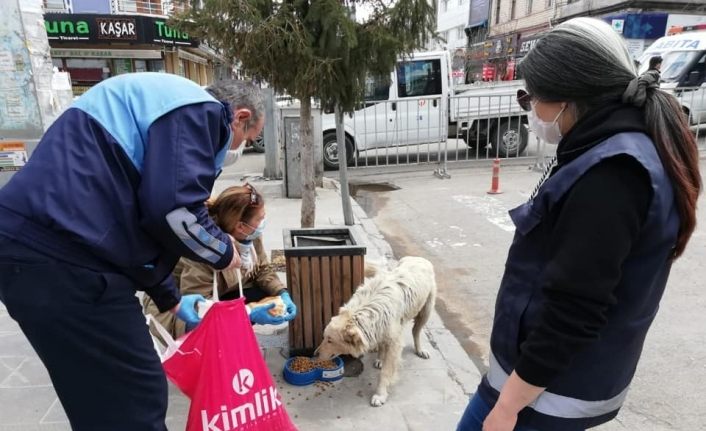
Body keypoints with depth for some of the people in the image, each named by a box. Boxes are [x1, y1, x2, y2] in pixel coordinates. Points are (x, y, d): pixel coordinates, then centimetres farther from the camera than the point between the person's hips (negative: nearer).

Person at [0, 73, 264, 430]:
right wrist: (224, 251, 2)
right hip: (59, 254, -11)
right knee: (133, 399, 1)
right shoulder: (198, 110, -6)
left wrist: (171, 300, 32)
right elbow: (173, 209, -20)